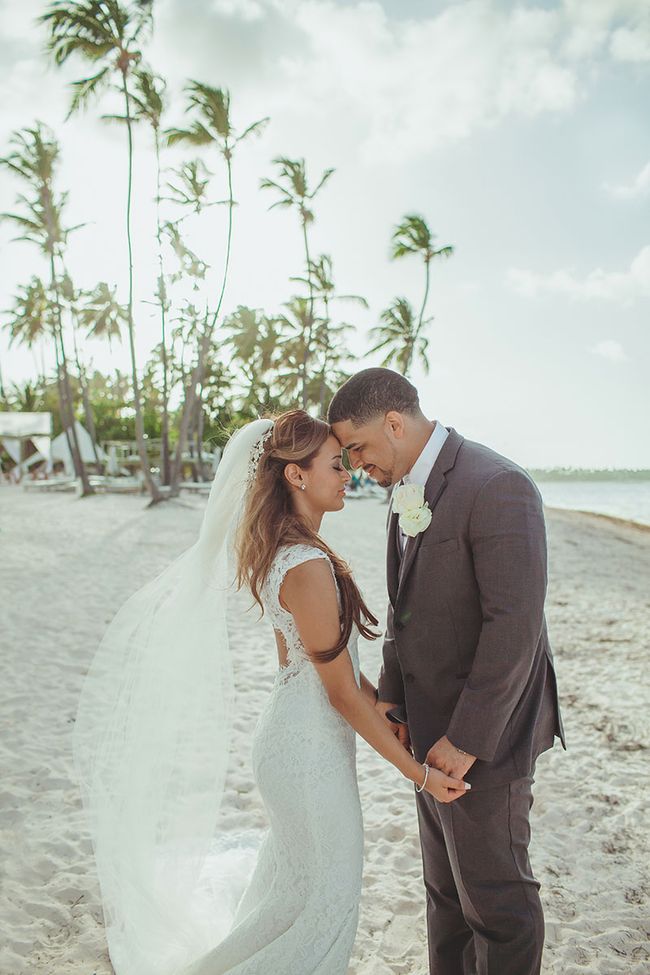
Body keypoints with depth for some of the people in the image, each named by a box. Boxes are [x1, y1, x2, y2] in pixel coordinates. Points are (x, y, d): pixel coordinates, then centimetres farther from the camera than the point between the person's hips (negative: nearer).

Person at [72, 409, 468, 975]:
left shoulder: (275, 549, 3)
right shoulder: (309, 566, -27)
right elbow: (342, 692, -22)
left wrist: (382, 697, 11)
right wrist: (419, 772, -13)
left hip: (291, 730, 9)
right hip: (313, 744, -9)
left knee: (293, 879, 27)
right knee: (326, 890, 12)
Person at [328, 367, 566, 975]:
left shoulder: (497, 487, -22)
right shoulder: (407, 491, 7)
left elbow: (515, 626, -24)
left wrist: (468, 739, -20)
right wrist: (392, 696, 5)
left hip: (482, 732, -8)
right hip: (432, 727, 9)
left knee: (495, 895, 10)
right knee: (446, 888, 23)